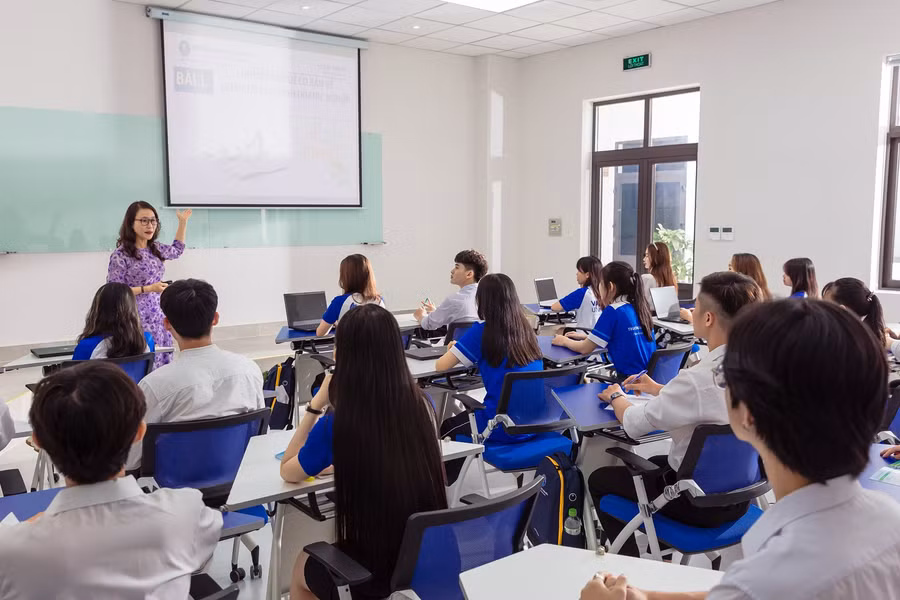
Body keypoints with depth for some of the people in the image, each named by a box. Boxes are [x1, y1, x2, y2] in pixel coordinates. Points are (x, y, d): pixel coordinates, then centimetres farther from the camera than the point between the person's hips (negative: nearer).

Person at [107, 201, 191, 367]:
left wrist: (183, 222, 27)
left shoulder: (156, 249, 9)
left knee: (162, 366, 5)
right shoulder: (121, 255, -10)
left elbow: (177, 250, 31)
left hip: (159, 320, 7)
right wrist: (147, 289, -18)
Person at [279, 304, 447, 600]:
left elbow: (287, 471, 0)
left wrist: (317, 404, -4)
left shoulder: (335, 424, -22)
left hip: (375, 574, -4)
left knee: (302, 566, 30)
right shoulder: (421, 404, -8)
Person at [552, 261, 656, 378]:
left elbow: (585, 349, -6)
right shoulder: (637, 307, 6)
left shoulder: (613, 311, -13)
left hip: (630, 379, -7)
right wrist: (586, 337, 22)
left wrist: (564, 341, 12)